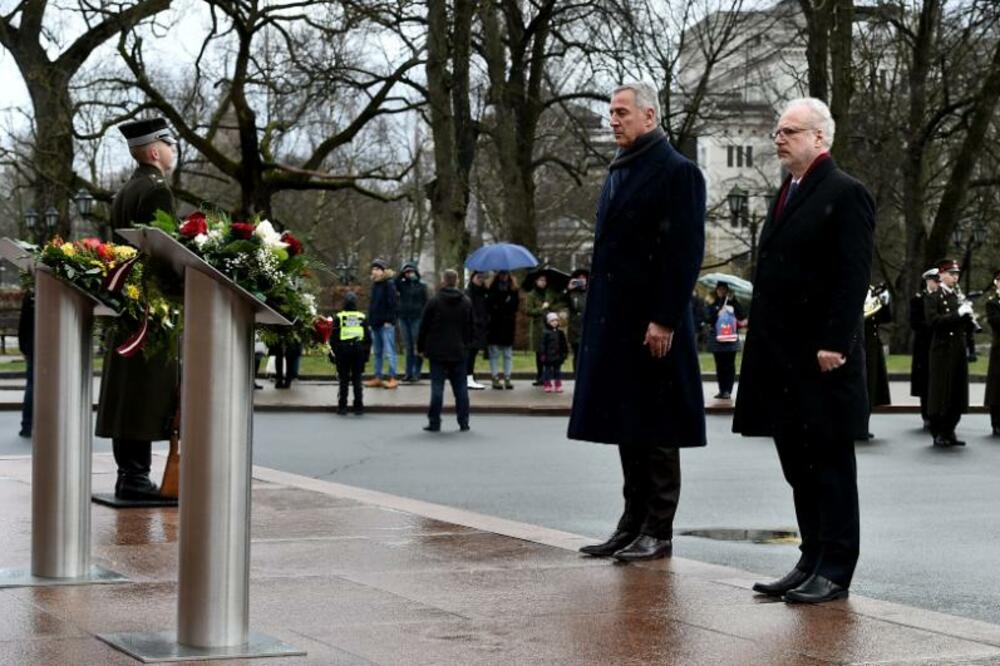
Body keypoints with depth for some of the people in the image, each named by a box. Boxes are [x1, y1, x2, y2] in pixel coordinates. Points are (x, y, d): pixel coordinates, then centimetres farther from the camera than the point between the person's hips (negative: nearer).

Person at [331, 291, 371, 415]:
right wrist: (366, 353, 15)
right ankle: (358, 406, 5)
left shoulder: (338, 317, -1)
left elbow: (333, 338, -2)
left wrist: (334, 351, 7)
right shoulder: (362, 317, 7)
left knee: (343, 380, 4)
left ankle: (342, 406, 4)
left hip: (343, 350, -1)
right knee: (357, 379, 6)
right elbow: (368, 338, 9)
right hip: (359, 351, 2)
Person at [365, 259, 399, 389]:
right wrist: (370, 320, 15)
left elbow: (393, 303, -14)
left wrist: (389, 320, -18)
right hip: (375, 324, 9)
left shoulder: (389, 284, -8)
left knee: (389, 352, -8)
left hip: (386, 324, -9)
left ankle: (392, 378, -6)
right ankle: (378, 377, 17)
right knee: (377, 352, 12)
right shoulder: (374, 284, 17)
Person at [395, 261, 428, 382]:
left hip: (417, 318, -3)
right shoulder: (402, 284, 9)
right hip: (404, 318, 3)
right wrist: (400, 275, -12)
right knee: (408, 347, 6)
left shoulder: (421, 285, 3)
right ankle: (408, 372, 9)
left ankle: (416, 372, 2)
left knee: (417, 346, -3)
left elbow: (425, 302, 1)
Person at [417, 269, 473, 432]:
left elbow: (424, 327, -4)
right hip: (459, 351, 3)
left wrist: (421, 347, 6)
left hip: (438, 351, -3)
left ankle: (434, 422, -2)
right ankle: (463, 422, 8)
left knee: (437, 387, -1)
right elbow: (470, 327, 13)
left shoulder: (434, 302, -7)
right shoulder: (466, 302, 5)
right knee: (460, 387, 7)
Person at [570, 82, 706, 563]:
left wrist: (664, 321, -19)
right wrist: (596, 315, 15)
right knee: (626, 426, 12)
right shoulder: (618, 172, 17)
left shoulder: (677, 172, -9)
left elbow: (686, 252, -15)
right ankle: (633, 525, 19)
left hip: (652, 323, -8)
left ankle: (658, 532, 5)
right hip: (614, 322, 9)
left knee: (655, 430, -2)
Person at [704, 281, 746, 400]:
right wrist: (717, 312, -19)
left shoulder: (733, 303, 6)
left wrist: (734, 301, -11)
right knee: (720, 366, 6)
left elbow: (743, 316, -7)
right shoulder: (711, 305, 5)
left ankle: (728, 391, 0)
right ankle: (722, 390, 12)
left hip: (731, 340, 0)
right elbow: (708, 319, -6)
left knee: (729, 366, -1)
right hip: (717, 340, 1)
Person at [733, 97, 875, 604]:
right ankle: (812, 562, 20)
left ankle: (835, 572, 5)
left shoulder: (845, 195, -9)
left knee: (829, 464, -2)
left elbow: (854, 277, -15)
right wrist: (761, 346, 15)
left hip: (821, 358, -9)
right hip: (783, 361, 9)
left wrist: (834, 344, -21)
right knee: (799, 467, 12)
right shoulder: (787, 195, 18)